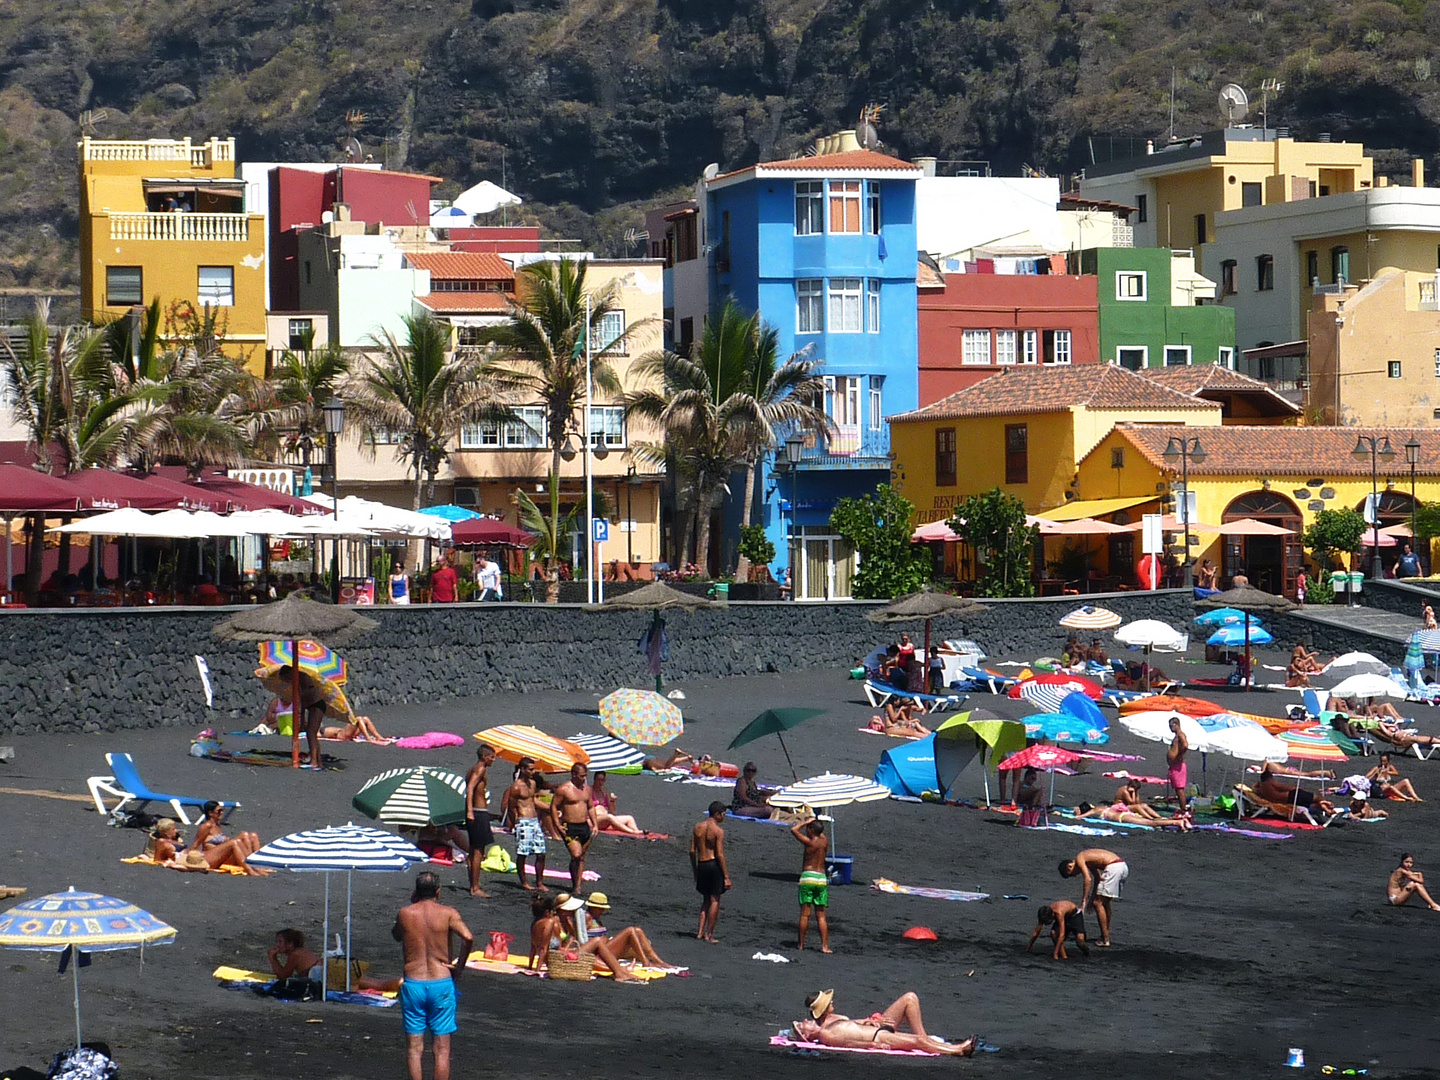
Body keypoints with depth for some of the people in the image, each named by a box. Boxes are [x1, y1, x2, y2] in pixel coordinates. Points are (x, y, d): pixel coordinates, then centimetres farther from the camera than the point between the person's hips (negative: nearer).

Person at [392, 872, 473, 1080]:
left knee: (414, 1048, 6)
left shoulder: (405, 914, 0)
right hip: (441, 984, -1)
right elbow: (468, 937, -19)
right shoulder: (448, 913, -4)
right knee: (442, 1049, 4)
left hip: (413, 984, 1)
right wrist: (459, 966, -6)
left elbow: (396, 935, 21)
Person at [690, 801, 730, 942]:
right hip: (714, 865, -6)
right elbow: (720, 855, -15)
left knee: (706, 899, 18)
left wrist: (695, 871, 18)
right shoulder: (718, 831, -12)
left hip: (701, 865, 6)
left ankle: (700, 932, 12)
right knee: (715, 900, 4)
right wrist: (726, 876, -11)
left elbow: (692, 851, 8)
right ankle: (709, 934, 5)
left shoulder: (698, 828, 6)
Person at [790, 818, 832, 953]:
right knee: (821, 916, 6)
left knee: (805, 914, -1)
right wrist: (817, 823, 22)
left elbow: (794, 830, -6)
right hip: (822, 879, 5)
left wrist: (807, 822, 3)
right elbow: (822, 834, 31)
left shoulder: (809, 842, -8)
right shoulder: (825, 842, 7)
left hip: (808, 877, -5)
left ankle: (801, 944, 1)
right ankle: (824, 945, -1)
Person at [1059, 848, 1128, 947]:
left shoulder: (1079, 859, -2)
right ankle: (1106, 934, 28)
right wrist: (1093, 898, 34)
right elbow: (1097, 878, 31)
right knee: (1105, 902, 22)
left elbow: (1088, 879, -15)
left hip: (1113, 868, -9)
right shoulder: (1086, 858, 25)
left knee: (1098, 903, -2)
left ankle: (1105, 940, -3)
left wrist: (1084, 901, -13)